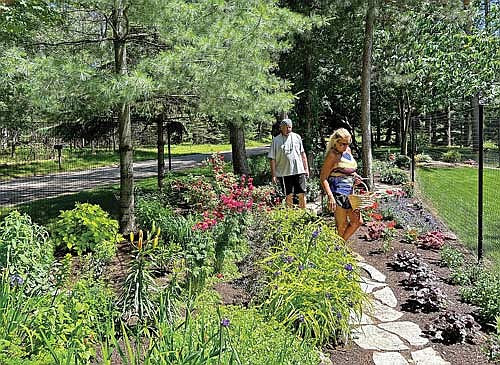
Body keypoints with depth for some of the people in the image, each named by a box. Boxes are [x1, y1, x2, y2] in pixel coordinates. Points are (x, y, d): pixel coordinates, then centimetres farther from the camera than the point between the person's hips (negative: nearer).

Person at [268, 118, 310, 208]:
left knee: (302, 194, 1)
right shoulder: (276, 140, 1)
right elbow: (273, 159, 1)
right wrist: (273, 175, -3)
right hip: (284, 173, -1)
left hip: (299, 171, 2)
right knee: (289, 196, 7)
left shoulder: (297, 137, 8)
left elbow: (303, 154, 15)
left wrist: (306, 168, 11)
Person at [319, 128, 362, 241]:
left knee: (357, 221, 12)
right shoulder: (332, 155, -13)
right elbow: (323, 178, -17)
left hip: (349, 192, 9)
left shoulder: (348, 150, 11)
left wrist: (354, 176, 6)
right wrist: (330, 197, -27)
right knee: (342, 225, -3)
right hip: (338, 193, -9)